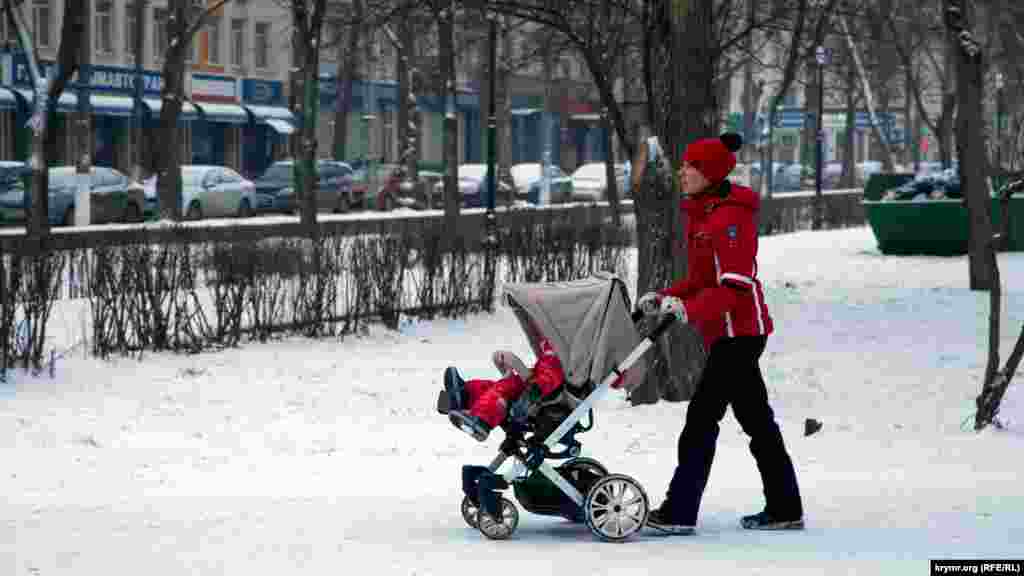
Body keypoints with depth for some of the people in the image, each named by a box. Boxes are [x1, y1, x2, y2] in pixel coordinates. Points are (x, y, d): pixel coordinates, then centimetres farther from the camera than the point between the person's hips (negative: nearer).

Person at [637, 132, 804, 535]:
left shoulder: (729, 217, -17)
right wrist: (664, 298, 7)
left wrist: (689, 310, -33)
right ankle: (784, 510, 18)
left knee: (702, 415, -11)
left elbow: (735, 285, -23)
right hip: (727, 331, 11)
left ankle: (679, 513, -12)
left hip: (738, 330, -11)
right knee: (755, 419, 13)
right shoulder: (703, 215, 15)